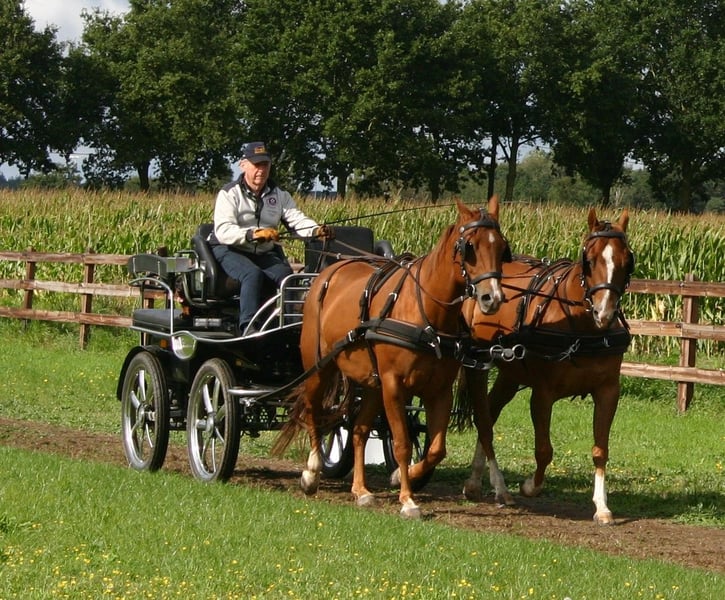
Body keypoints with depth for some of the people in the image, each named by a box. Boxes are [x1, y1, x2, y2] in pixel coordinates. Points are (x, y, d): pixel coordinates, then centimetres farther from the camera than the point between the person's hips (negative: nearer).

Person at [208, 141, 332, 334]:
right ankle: (248, 327, -42)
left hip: (265, 253, 5)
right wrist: (252, 234, -39)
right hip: (231, 251, -5)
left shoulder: (279, 195, 10)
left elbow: (297, 219, -4)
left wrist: (317, 230, -27)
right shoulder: (230, 194, -7)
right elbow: (223, 231, -21)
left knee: (285, 274, -25)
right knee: (253, 274, -35)